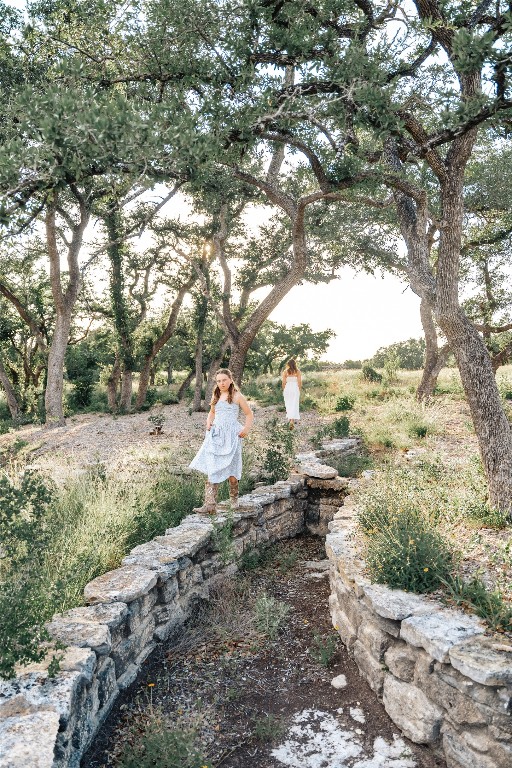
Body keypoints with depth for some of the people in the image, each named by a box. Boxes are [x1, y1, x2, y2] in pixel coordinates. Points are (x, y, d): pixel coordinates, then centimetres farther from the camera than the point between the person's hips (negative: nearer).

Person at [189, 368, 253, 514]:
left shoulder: (237, 396, 1)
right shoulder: (216, 396, 17)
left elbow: (250, 414, 3)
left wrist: (246, 429, -13)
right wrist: (209, 422, 11)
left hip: (231, 435, -5)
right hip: (215, 434, 5)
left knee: (230, 468, 0)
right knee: (212, 469, -5)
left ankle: (234, 497, 26)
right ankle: (210, 504, -9)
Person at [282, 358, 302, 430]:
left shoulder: (285, 372, -3)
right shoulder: (298, 371, -3)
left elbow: (283, 382, -2)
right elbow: (300, 382, -4)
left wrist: (284, 390, 11)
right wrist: (299, 390, 10)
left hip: (287, 389, 1)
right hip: (295, 389, -1)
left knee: (288, 405, 16)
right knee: (294, 405, -1)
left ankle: (291, 419, 27)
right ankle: (292, 420, -14)